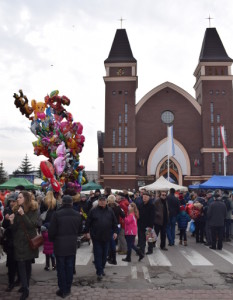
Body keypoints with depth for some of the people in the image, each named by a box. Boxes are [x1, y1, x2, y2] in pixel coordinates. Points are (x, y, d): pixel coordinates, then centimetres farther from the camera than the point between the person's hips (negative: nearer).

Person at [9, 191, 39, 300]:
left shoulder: (33, 210, -7)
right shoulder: (16, 210, 4)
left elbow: (32, 225, -19)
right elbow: (14, 229, 6)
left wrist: (23, 214, -27)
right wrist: (12, 222, -16)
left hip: (29, 241, -3)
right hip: (19, 241, 3)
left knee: (28, 263, 4)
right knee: (21, 264, 1)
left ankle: (26, 286, 10)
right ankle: (25, 287, 7)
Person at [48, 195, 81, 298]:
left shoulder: (57, 214, -15)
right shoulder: (77, 215, 0)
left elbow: (51, 231, -11)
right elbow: (80, 229, 7)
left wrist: (52, 239, 8)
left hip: (60, 245, -3)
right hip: (72, 245, 4)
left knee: (61, 268, 7)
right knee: (69, 267, 13)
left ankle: (62, 290, 12)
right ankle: (68, 289, 21)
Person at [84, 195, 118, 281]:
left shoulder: (110, 211, 5)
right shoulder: (93, 211, -3)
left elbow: (114, 222, 10)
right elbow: (88, 222, 0)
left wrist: (115, 232, 6)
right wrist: (87, 232, -3)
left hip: (106, 236, 3)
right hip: (96, 237, -3)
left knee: (104, 254, 14)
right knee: (98, 254, -3)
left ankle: (102, 268, 31)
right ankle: (99, 272, 0)